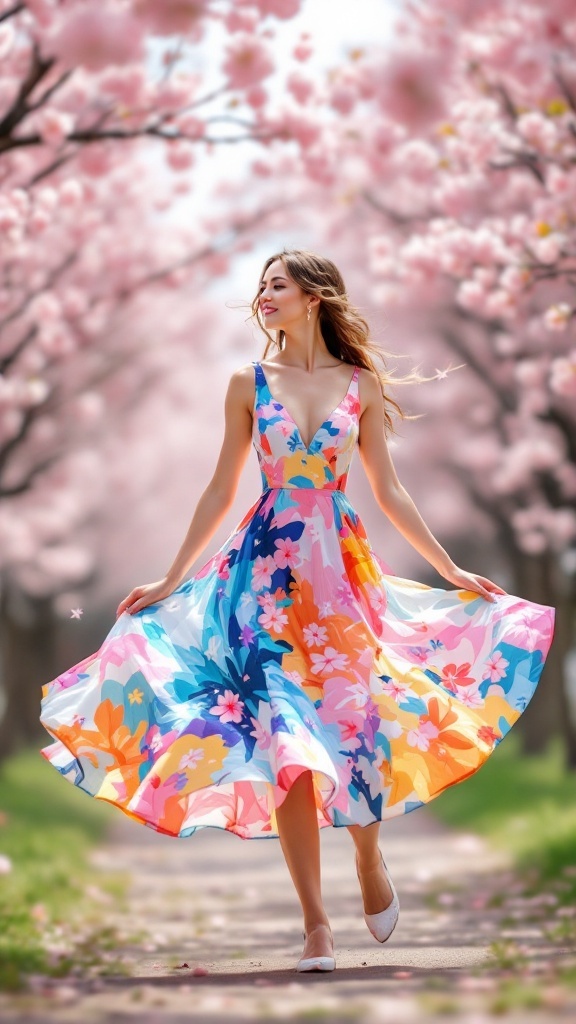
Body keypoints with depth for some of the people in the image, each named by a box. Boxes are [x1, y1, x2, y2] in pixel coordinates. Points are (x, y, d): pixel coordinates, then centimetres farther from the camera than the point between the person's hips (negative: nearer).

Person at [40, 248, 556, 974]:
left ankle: (369, 859, 25)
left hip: (343, 565, 0)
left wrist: (451, 570, 9)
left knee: (352, 719, -6)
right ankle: (315, 924, -3)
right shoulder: (249, 383, 7)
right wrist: (170, 580, 9)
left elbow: (388, 491, 11)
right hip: (268, 567, 0)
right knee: (284, 737, -7)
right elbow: (221, 491, 10)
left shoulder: (361, 385, 7)